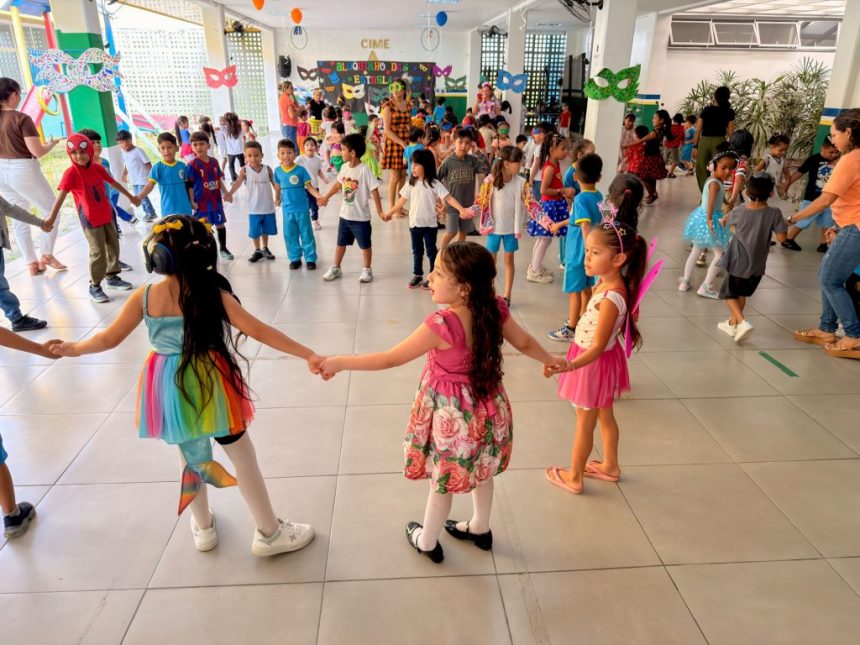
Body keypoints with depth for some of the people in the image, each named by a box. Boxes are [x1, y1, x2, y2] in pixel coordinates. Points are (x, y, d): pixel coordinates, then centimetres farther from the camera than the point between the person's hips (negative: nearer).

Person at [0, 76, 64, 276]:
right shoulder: (21, 119, -15)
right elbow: (37, 151, -18)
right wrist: (50, 145, 1)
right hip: (23, 171, -7)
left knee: (19, 219, 14)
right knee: (51, 212, 11)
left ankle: (31, 263, 19)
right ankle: (46, 255, 9)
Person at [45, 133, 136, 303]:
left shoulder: (98, 168, 3)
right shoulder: (71, 173, -15)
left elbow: (114, 183, 18)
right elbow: (61, 195, -23)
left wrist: (130, 196, 29)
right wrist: (52, 217, -33)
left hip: (107, 215, 6)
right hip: (90, 219, -6)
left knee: (113, 246, 15)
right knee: (98, 252, -6)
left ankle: (112, 277, 32)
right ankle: (94, 287, 4)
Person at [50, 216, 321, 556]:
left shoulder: (144, 296, -9)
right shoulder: (212, 293, -16)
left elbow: (109, 339, 0)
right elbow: (258, 331, -20)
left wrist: (74, 348, 21)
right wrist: (307, 354, -20)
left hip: (169, 389, 3)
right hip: (209, 385, -3)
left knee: (191, 455, 25)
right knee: (243, 456, 11)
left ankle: (203, 528, 43)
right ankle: (269, 534, 24)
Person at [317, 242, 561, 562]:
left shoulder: (441, 326, -32)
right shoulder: (496, 310, -15)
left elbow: (390, 359, -26)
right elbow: (525, 343, 1)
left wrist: (338, 362, -16)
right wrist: (550, 360, 22)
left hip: (451, 413, -6)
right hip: (485, 407, 6)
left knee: (442, 479, 16)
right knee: (481, 470, 27)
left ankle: (427, 543, 41)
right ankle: (480, 529, 52)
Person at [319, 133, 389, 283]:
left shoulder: (364, 170, -19)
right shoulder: (345, 167, 0)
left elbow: (374, 191, -18)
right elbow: (338, 184, 16)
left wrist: (380, 211, -21)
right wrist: (326, 197, 26)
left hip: (360, 217, -6)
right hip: (344, 215, 6)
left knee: (365, 244, 9)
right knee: (341, 242, 17)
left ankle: (367, 270, 24)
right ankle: (335, 268, 30)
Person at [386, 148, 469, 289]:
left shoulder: (434, 184, -12)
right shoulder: (411, 183, 1)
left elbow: (448, 198, -16)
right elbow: (402, 200, 12)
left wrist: (461, 209, -29)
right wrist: (390, 213, 18)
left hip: (430, 224, -4)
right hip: (414, 224, 4)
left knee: (431, 251, 7)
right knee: (417, 251, 15)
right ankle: (417, 275, 26)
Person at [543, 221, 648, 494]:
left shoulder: (611, 298, -34)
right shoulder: (608, 283, -9)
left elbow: (598, 347, -36)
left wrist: (569, 366, -47)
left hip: (595, 362, -9)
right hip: (603, 358, 9)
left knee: (584, 423, 10)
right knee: (605, 416, 25)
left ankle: (574, 478, 29)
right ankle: (610, 466, 45)